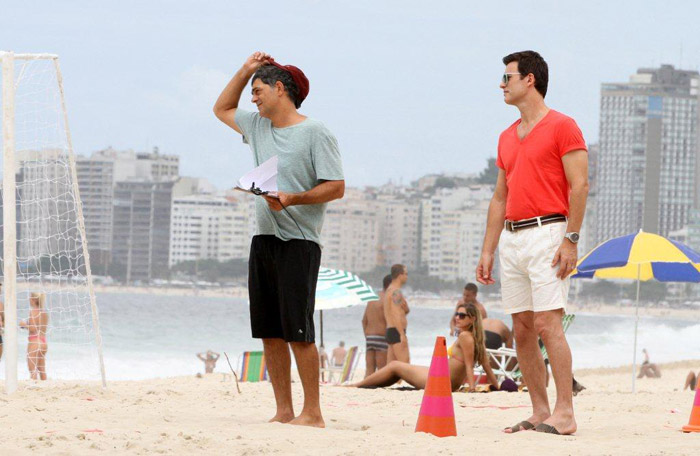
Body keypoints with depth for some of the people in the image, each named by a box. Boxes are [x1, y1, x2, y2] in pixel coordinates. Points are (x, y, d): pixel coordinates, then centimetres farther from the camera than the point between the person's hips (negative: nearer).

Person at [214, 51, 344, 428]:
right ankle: (283, 411, 8)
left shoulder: (314, 133, -6)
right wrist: (245, 71, 21)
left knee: (298, 331, -11)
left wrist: (293, 199, -22)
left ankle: (312, 412, -9)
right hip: (263, 239, 7)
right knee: (269, 332, 4)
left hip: (298, 241, -7)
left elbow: (336, 186, -10)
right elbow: (221, 109, 33)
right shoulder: (258, 127, 16)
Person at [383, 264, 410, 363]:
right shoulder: (396, 291, -12)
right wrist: (402, 335, -25)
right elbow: (396, 315, -21)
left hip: (390, 330, 10)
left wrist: (406, 309, 7)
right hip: (396, 332, -10)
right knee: (405, 365, -15)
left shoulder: (389, 290, 19)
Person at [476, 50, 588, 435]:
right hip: (512, 237, 8)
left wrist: (571, 239, -17)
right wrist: (487, 252, 17)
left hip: (548, 232, -8)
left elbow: (579, 186, -9)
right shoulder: (507, 137, 19)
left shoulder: (562, 127, -3)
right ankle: (540, 412, 8)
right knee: (522, 331, 4)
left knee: (548, 324, -15)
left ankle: (564, 413, -15)